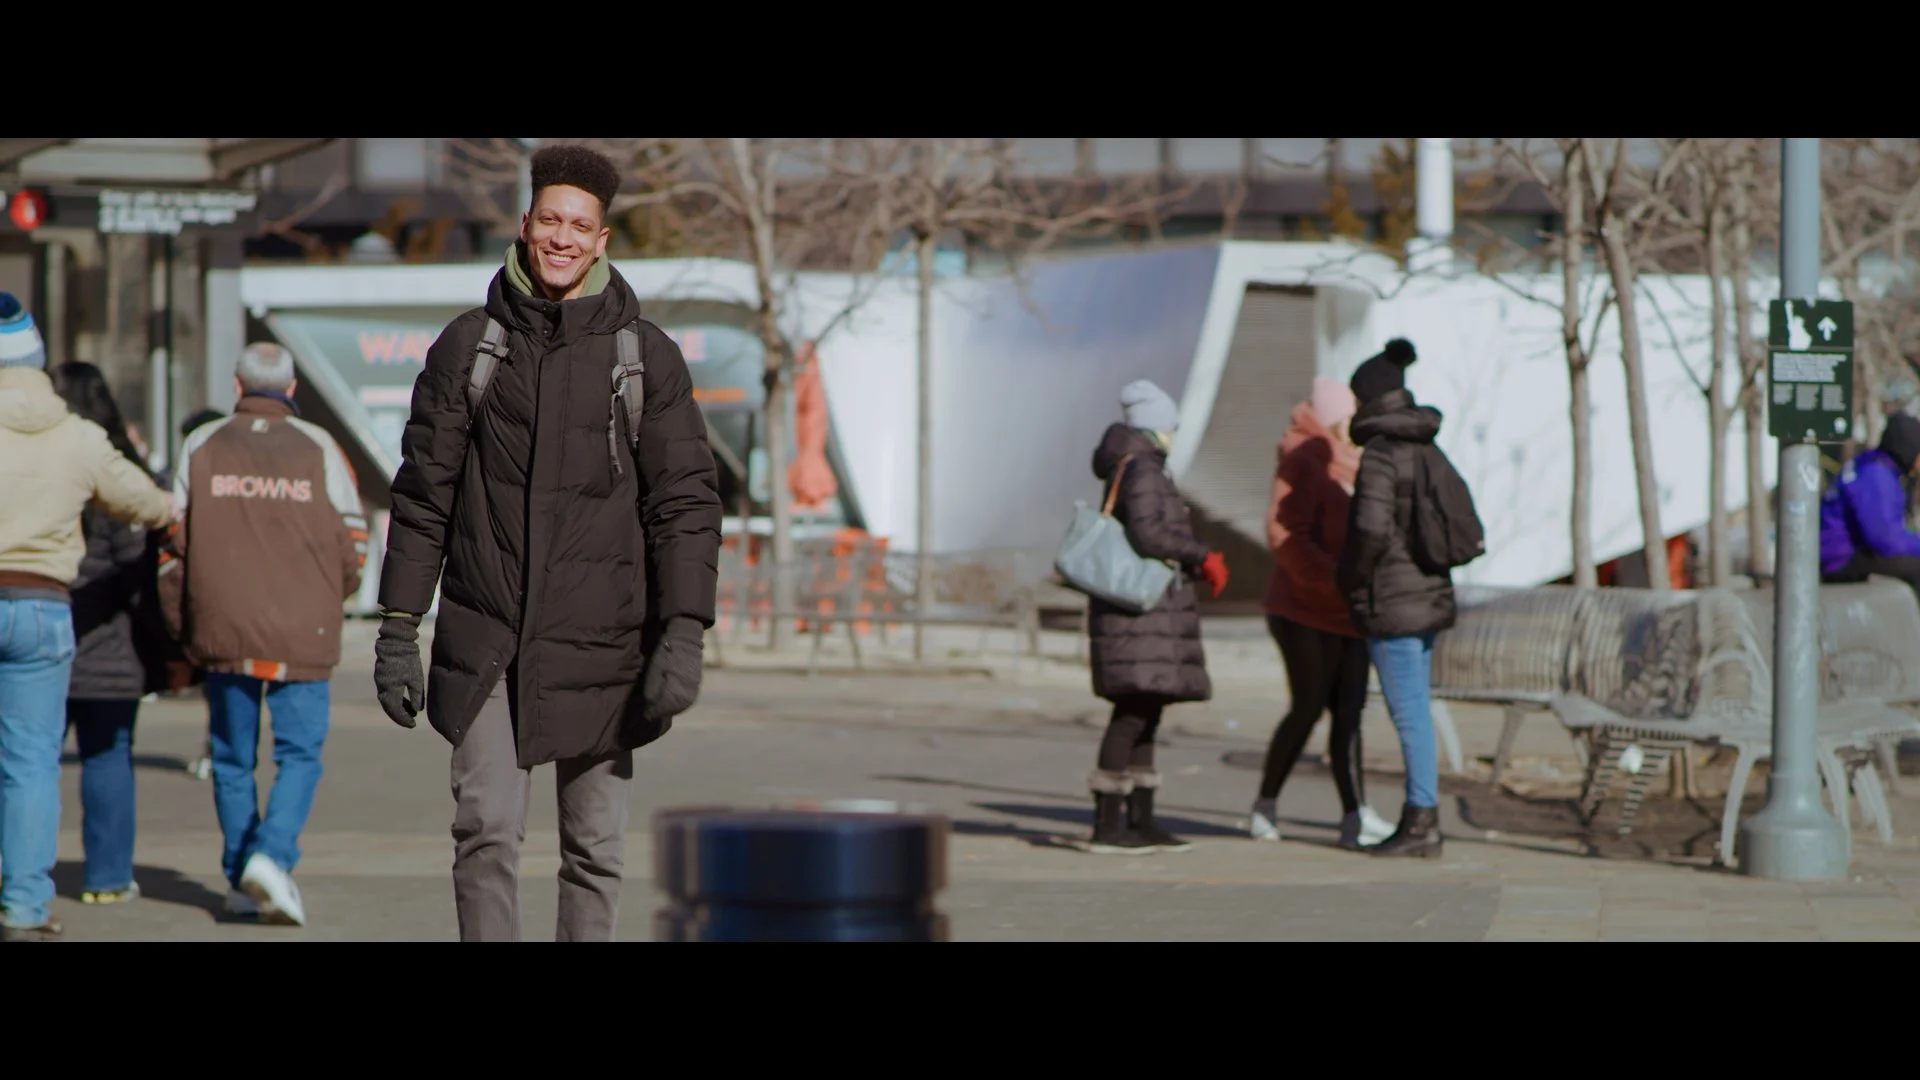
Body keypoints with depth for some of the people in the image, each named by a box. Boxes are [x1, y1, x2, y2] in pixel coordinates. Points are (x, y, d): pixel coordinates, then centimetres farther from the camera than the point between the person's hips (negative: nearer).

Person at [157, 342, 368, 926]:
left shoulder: (201, 446, 4)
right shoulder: (319, 450, 1)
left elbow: (172, 542, 3)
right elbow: (352, 544, -1)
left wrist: (183, 629, 12)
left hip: (222, 632, 2)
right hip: (301, 635, -2)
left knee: (233, 758, 13)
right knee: (300, 753, 4)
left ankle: (240, 881, 17)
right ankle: (272, 855, -16)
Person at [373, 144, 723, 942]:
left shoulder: (647, 357, 2)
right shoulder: (469, 346, 5)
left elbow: (686, 503, -1)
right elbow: (423, 494, 7)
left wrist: (684, 634, -12)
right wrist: (397, 629, 2)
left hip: (598, 644, 0)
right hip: (484, 642, 0)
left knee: (596, 847, 5)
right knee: (487, 829, -10)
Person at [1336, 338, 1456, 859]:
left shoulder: (1380, 455, -15)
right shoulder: (1427, 450, 11)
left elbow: (1372, 529, -24)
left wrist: (1349, 576, -8)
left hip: (1392, 601, -9)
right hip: (1428, 594, 9)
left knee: (1409, 714, -6)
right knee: (1415, 712, 12)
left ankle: (1424, 821, -4)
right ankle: (1417, 818, 15)